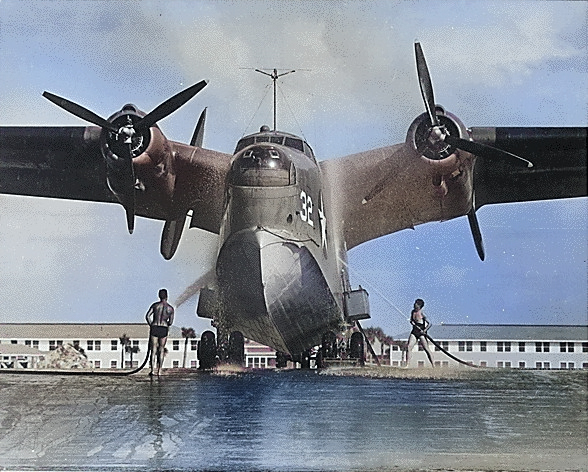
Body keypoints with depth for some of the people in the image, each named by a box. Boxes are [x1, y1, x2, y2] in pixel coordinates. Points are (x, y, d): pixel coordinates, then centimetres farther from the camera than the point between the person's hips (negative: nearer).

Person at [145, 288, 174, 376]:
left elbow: (147, 316, -5)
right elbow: (171, 322, 8)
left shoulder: (155, 305, -1)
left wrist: (151, 325, 10)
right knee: (161, 350, 10)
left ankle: (152, 370, -6)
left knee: (153, 349, 3)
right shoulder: (171, 308, 2)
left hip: (154, 328, -1)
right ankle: (159, 371, 8)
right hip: (164, 329, 1)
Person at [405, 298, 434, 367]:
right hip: (414, 332, 7)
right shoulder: (413, 312, 9)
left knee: (426, 349, -7)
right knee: (408, 347, -6)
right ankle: (407, 365, -4)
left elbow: (429, 324, -16)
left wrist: (424, 330, -29)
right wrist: (412, 322, -2)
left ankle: (433, 366, -2)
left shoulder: (422, 313, -13)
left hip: (421, 333, -6)